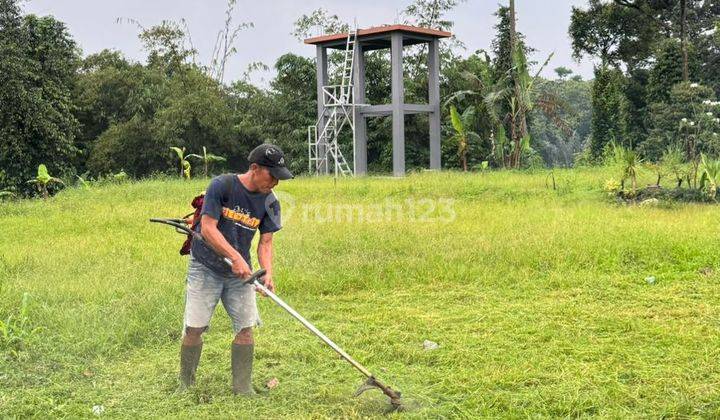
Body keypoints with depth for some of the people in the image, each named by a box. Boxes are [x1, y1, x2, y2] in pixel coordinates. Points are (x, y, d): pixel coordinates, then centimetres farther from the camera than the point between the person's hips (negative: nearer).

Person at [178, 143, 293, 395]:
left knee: (245, 327, -2)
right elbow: (208, 228, -19)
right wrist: (235, 257, -27)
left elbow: (265, 242, -1)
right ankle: (186, 386, 13)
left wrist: (268, 273, -18)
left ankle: (242, 387, 11)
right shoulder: (221, 186, -16)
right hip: (206, 267, -4)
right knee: (194, 328, -4)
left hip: (240, 271, 4)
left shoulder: (270, 203, -1)